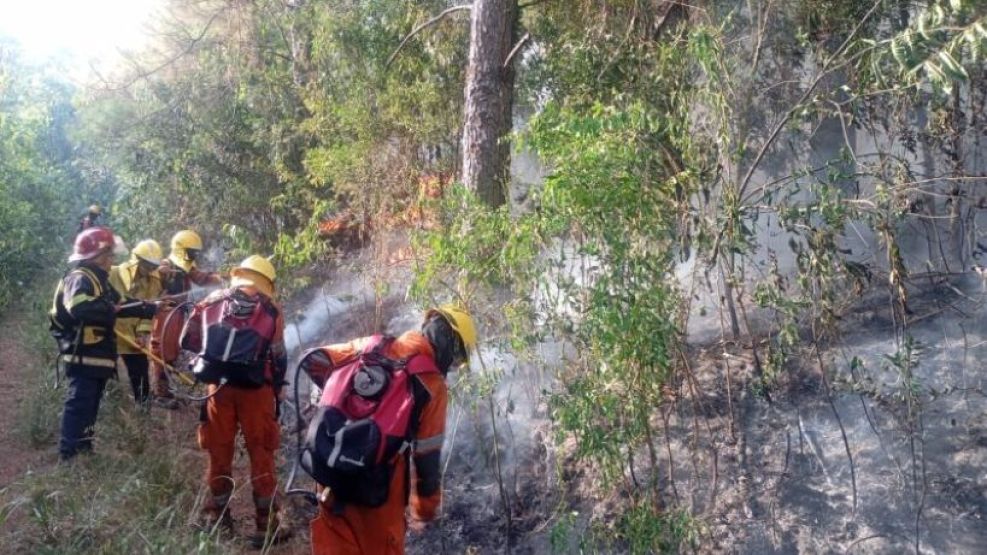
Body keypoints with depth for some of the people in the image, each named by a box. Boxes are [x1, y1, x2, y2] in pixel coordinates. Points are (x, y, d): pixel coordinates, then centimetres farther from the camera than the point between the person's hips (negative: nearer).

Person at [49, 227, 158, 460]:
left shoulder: (98, 279, 17)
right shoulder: (80, 278, -17)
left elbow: (121, 303, 21)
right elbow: (80, 308, -37)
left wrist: (152, 308, 17)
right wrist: (110, 310, -27)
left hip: (96, 355, 11)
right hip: (83, 356, -11)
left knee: (89, 404, 18)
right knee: (79, 404, -8)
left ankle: (83, 449, 29)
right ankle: (69, 453, -4)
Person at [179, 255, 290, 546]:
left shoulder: (212, 301, 9)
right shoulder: (270, 309, 2)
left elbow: (187, 340, 10)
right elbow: (279, 357, 2)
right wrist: (278, 388, 17)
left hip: (218, 386, 3)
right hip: (255, 389, -2)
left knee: (219, 452, 15)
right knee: (261, 455, 6)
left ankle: (217, 518, 26)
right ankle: (266, 525, 10)